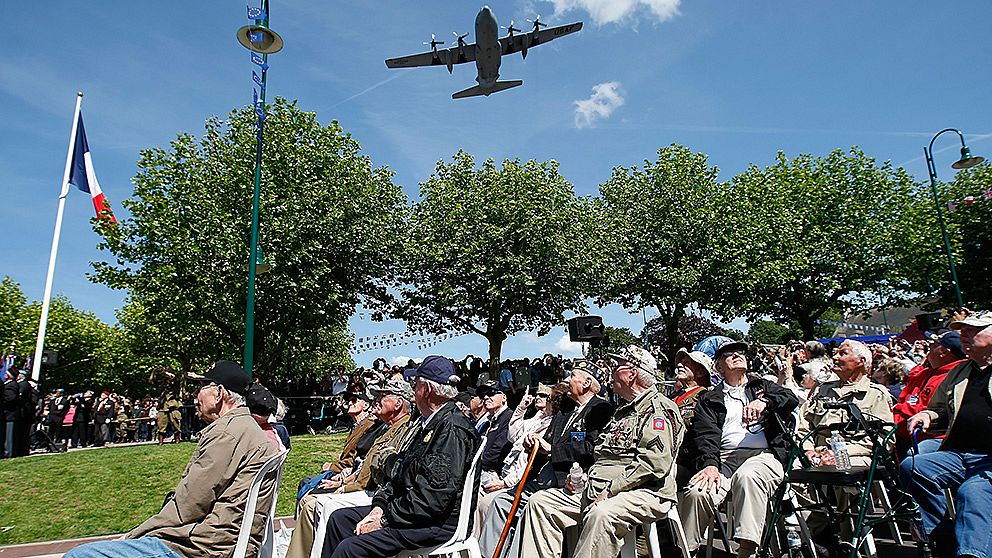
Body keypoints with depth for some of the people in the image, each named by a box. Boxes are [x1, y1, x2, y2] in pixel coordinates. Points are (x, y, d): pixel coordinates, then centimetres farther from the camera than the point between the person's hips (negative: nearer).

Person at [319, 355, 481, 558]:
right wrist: (379, 508, 1)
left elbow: (434, 498, -25)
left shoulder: (453, 429, -19)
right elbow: (400, 472, 15)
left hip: (435, 524, -10)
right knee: (340, 518, 10)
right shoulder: (427, 424, 15)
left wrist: (384, 520, -18)